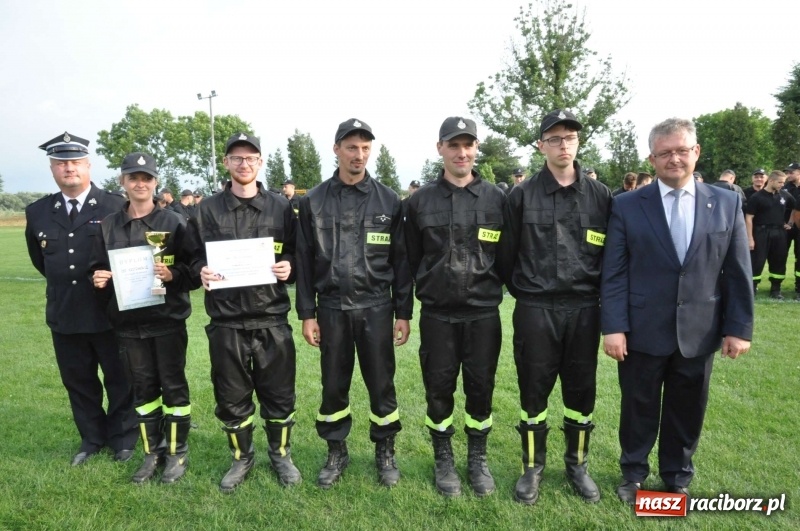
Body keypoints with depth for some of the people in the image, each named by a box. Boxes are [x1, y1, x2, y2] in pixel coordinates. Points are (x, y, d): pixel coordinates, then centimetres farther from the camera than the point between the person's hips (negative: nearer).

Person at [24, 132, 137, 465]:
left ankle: (122, 438, 29)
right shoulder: (38, 212, 5)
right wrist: (61, 283, 16)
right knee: (77, 382, 16)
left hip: (111, 312, -4)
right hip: (64, 315, 4)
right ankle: (92, 438, 34)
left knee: (120, 380, 11)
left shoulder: (116, 206, -9)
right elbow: (39, 258, 21)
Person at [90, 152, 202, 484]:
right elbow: (97, 269, 13)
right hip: (128, 323, 4)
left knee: (173, 386, 6)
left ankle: (177, 453, 21)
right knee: (142, 388, 14)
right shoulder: (109, 226, 7)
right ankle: (152, 452, 29)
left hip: (168, 320, -3)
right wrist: (98, 280, -8)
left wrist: (173, 274, -23)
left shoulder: (174, 223, -4)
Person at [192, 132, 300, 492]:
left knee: (279, 394, 9)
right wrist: (201, 272, -13)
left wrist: (289, 267, -13)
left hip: (271, 319, 0)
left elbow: (297, 256, 8)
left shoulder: (280, 207, 5)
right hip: (226, 321, 1)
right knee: (231, 398, 12)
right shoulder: (208, 209, 5)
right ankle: (241, 458, 34)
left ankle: (281, 455, 32)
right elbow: (194, 257, 8)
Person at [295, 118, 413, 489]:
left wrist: (403, 312, 0)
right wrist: (307, 313, 0)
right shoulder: (313, 201, 2)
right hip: (331, 309, 1)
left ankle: (385, 452, 28)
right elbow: (304, 261, 3)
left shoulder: (388, 201, 1)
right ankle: (336, 453, 31)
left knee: (381, 384, 8)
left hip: (376, 307, -1)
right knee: (333, 386, 12)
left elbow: (401, 260, 2)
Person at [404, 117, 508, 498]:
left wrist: (489, 287, 7)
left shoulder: (496, 199, 1)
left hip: (483, 314, 0)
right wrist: (430, 289, 7)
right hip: (437, 315, 0)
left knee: (481, 389, 10)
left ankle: (478, 460, 31)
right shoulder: (420, 201, 1)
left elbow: (507, 256, 7)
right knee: (439, 389, 10)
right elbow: (412, 259, 6)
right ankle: (443, 460, 30)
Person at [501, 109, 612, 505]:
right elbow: (508, 252, 4)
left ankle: (577, 464, 33)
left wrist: (601, 296, 7)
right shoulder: (522, 195, -1)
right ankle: (533, 466, 27)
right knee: (534, 390, 8)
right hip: (535, 310, -1)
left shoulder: (600, 195, 4)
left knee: (581, 390, 12)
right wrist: (521, 292, 7)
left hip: (584, 309, 2)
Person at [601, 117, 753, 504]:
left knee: (687, 411, 16)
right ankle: (633, 474, 35)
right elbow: (613, 273, -7)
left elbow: (737, 272, 4)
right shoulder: (627, 206, -3)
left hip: (698, 333, 2)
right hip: (643, 331, -2)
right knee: (638, 408, 13)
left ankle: (677, 479, 38)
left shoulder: (727, 203, 4)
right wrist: (613, 327, -12)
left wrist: (739, 327, 0)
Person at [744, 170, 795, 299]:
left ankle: (775, 290, 19)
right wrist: (750, 238, -14)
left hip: (779, 233, 5)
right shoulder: (757, 197, -9)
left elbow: (795, 207, 25)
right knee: (757, 262, -4)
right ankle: (751, 289, 5)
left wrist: (790, 222, 16)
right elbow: (749, 218, -10)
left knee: (779, 262, 8)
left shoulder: (785, 195, 6)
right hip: (761, 233, -5)